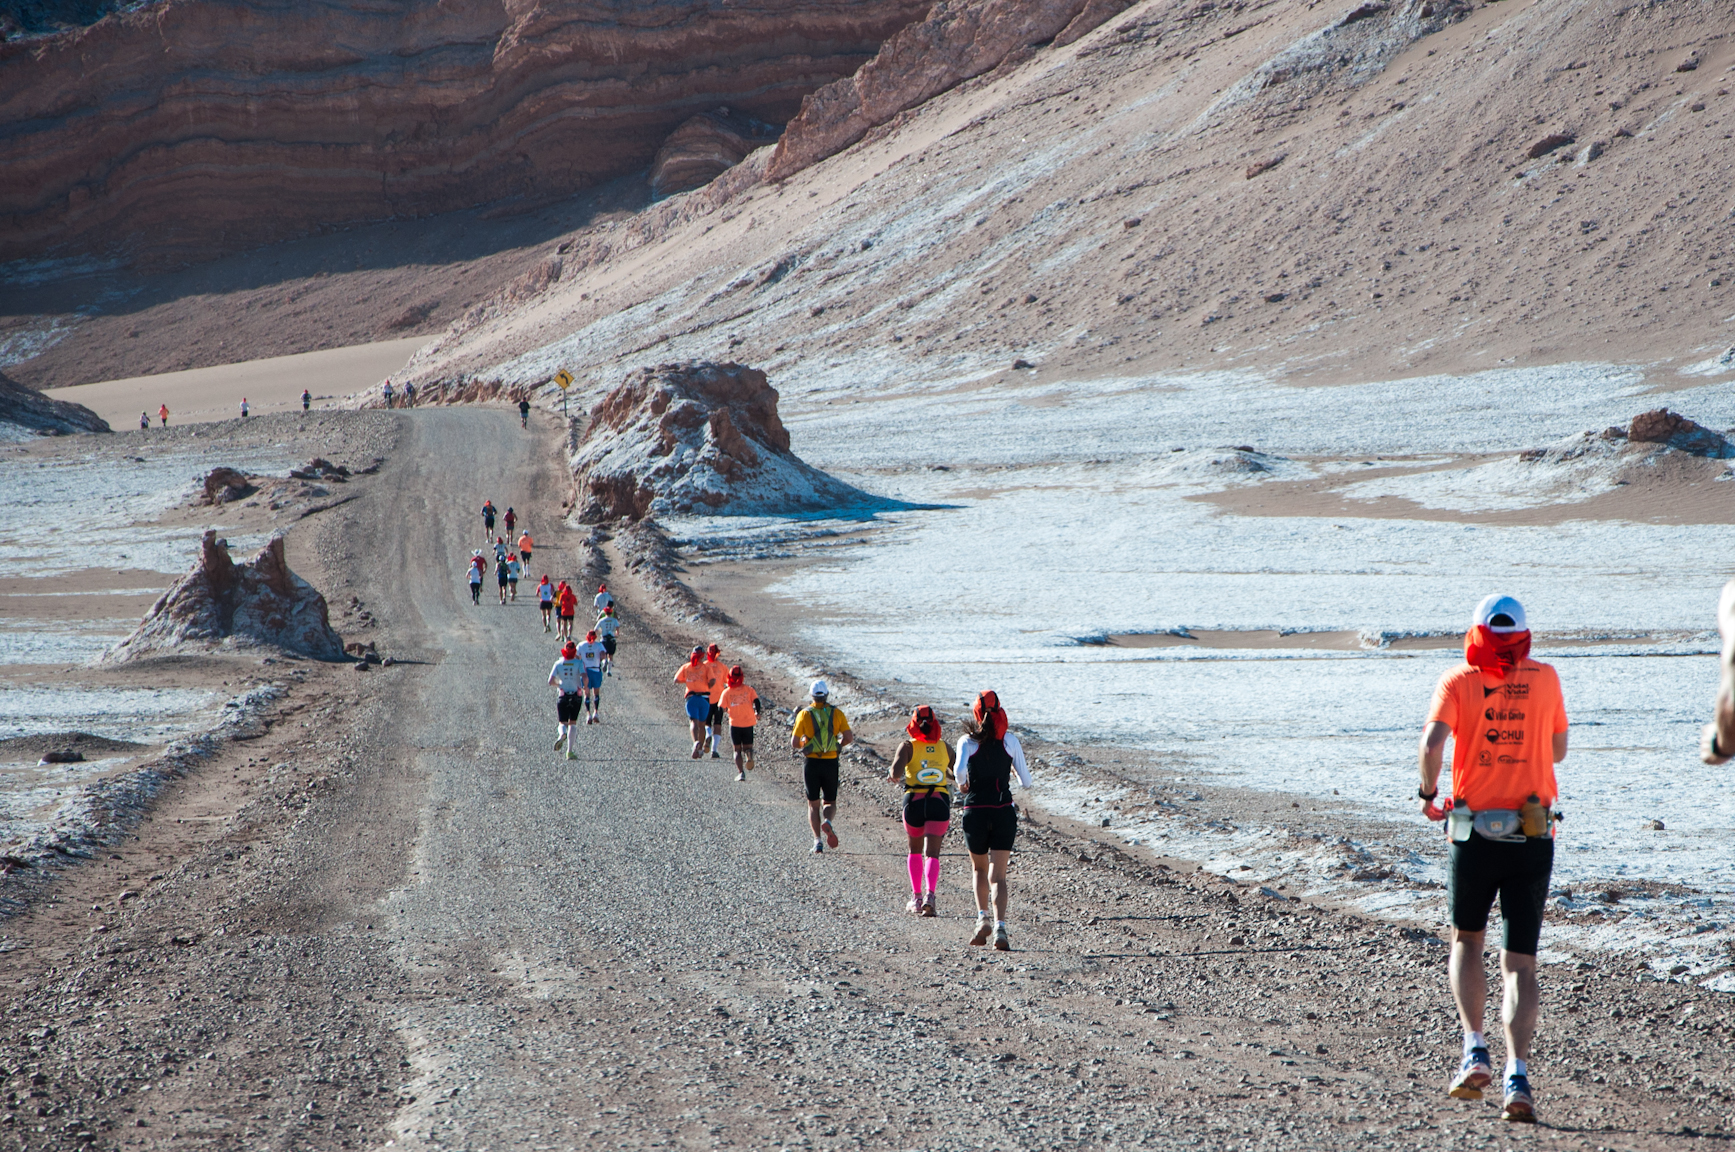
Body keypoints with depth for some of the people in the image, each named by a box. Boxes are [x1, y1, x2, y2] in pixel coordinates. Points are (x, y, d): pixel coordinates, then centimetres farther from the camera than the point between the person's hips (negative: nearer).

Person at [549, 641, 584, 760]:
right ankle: (569, 751, 3)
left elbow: (551, 681, -6)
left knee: (563, 723, 7)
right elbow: (584, 677, -19)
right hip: (575, 696, 0)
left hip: (562, 696, 0)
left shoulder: (558, 663, 0)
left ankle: (562, 733, -31)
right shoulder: (579, 663, -5)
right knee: (573, 723, 12)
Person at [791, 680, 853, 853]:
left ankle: (818, 840, -2)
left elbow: (794, 743, -5)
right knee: (830, 802, 13)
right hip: (831, 763, 1)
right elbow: (849, 738, -6)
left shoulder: (804, 714, -4)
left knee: (813, 804, 10)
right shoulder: (837, 713, -1)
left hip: (811, 763, -1)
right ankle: (827, 821, -19)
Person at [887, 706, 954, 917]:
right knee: (932, 853, -6)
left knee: (915, 850, 22)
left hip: (914, 801, 0)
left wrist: (891, 774, 8)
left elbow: (896, 773, -15)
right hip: (940, 802, 0)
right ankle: (930, 895, -28)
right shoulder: (944, 747, 8)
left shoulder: (908, 747, 0)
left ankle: (916, 898, 22)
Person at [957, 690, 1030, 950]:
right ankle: (999, 926, -20)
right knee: (998, 875, -2)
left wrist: (962, 784, -1)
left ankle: (983, 917, 10)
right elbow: (1026, 780, 4)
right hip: (1004, 811, 1)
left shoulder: (967, 741, -3)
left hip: (975, 811, -1)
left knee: (979, 868, 23)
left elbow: (960, 769, -22)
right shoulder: (1010, 740, 2)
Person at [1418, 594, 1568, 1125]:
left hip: (1473, 835, -1)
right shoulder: (1545, 679, 5)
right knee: (1520, 964, 5)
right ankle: (1517, 1076, -9)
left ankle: (1475, 1051, 5)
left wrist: (1428, 793, 1)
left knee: (1467, 942, 21)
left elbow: (1431, 745, -17)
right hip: (1533, 839, 1)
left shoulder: (1458, 680, -2)